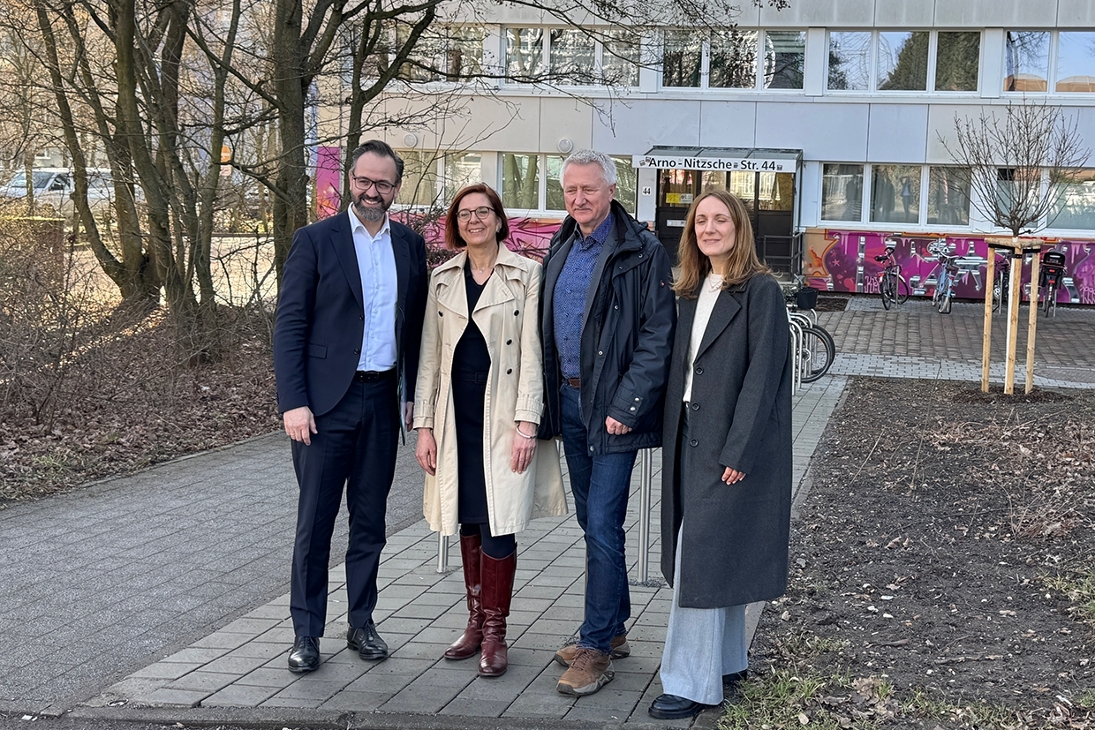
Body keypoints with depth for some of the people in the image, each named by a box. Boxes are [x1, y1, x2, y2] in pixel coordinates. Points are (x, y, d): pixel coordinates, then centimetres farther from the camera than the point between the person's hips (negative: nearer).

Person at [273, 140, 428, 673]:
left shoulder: (410, 245, 9)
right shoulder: (315, 240, -3)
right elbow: (289, 326, -6)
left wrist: (413, 395, 7)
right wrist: (293, 403, -13)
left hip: (383, 400, 4)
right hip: (325, 402, -4)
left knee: (370, 520, 12)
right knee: (314, 522, 1)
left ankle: (361, 623, 24)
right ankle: (307, 634, 12)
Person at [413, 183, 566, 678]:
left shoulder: (526, 274, -2)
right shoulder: (442, 278, 10)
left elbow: (532, 353, -6)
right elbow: (430, 354, 10)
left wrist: (527, 423, -13)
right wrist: (424, 425, 5)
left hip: (502, 415, -4)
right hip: (457, 415, 4)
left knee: (498, 523, -5)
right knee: (468, 521, 10)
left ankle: (494, 634, 6)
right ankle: (476, 623, 22)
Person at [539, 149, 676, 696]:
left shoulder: (642, 253, -10)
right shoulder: (559, 252, 13)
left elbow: (657, 339, -15)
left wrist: (625, 407, -19)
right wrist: (548, 401, 10)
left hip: (612, 408, -7)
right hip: (569, 402, 7)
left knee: (602, 525, -7)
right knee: (593, 523, 14)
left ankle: (596, 647, 0)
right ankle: (613, 629, 26)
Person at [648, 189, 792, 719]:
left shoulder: (761, 291, -9)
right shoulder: (694, 293, 13)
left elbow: (762, 373, -15)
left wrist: (738, 451, -19)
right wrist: (673, 437, 7)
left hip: (732, 444, -7)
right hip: (691, 437, 7)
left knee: (702, 558, -7)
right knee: (719, 556, 14)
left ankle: (693, 683, 0)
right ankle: (727, 662, 25)